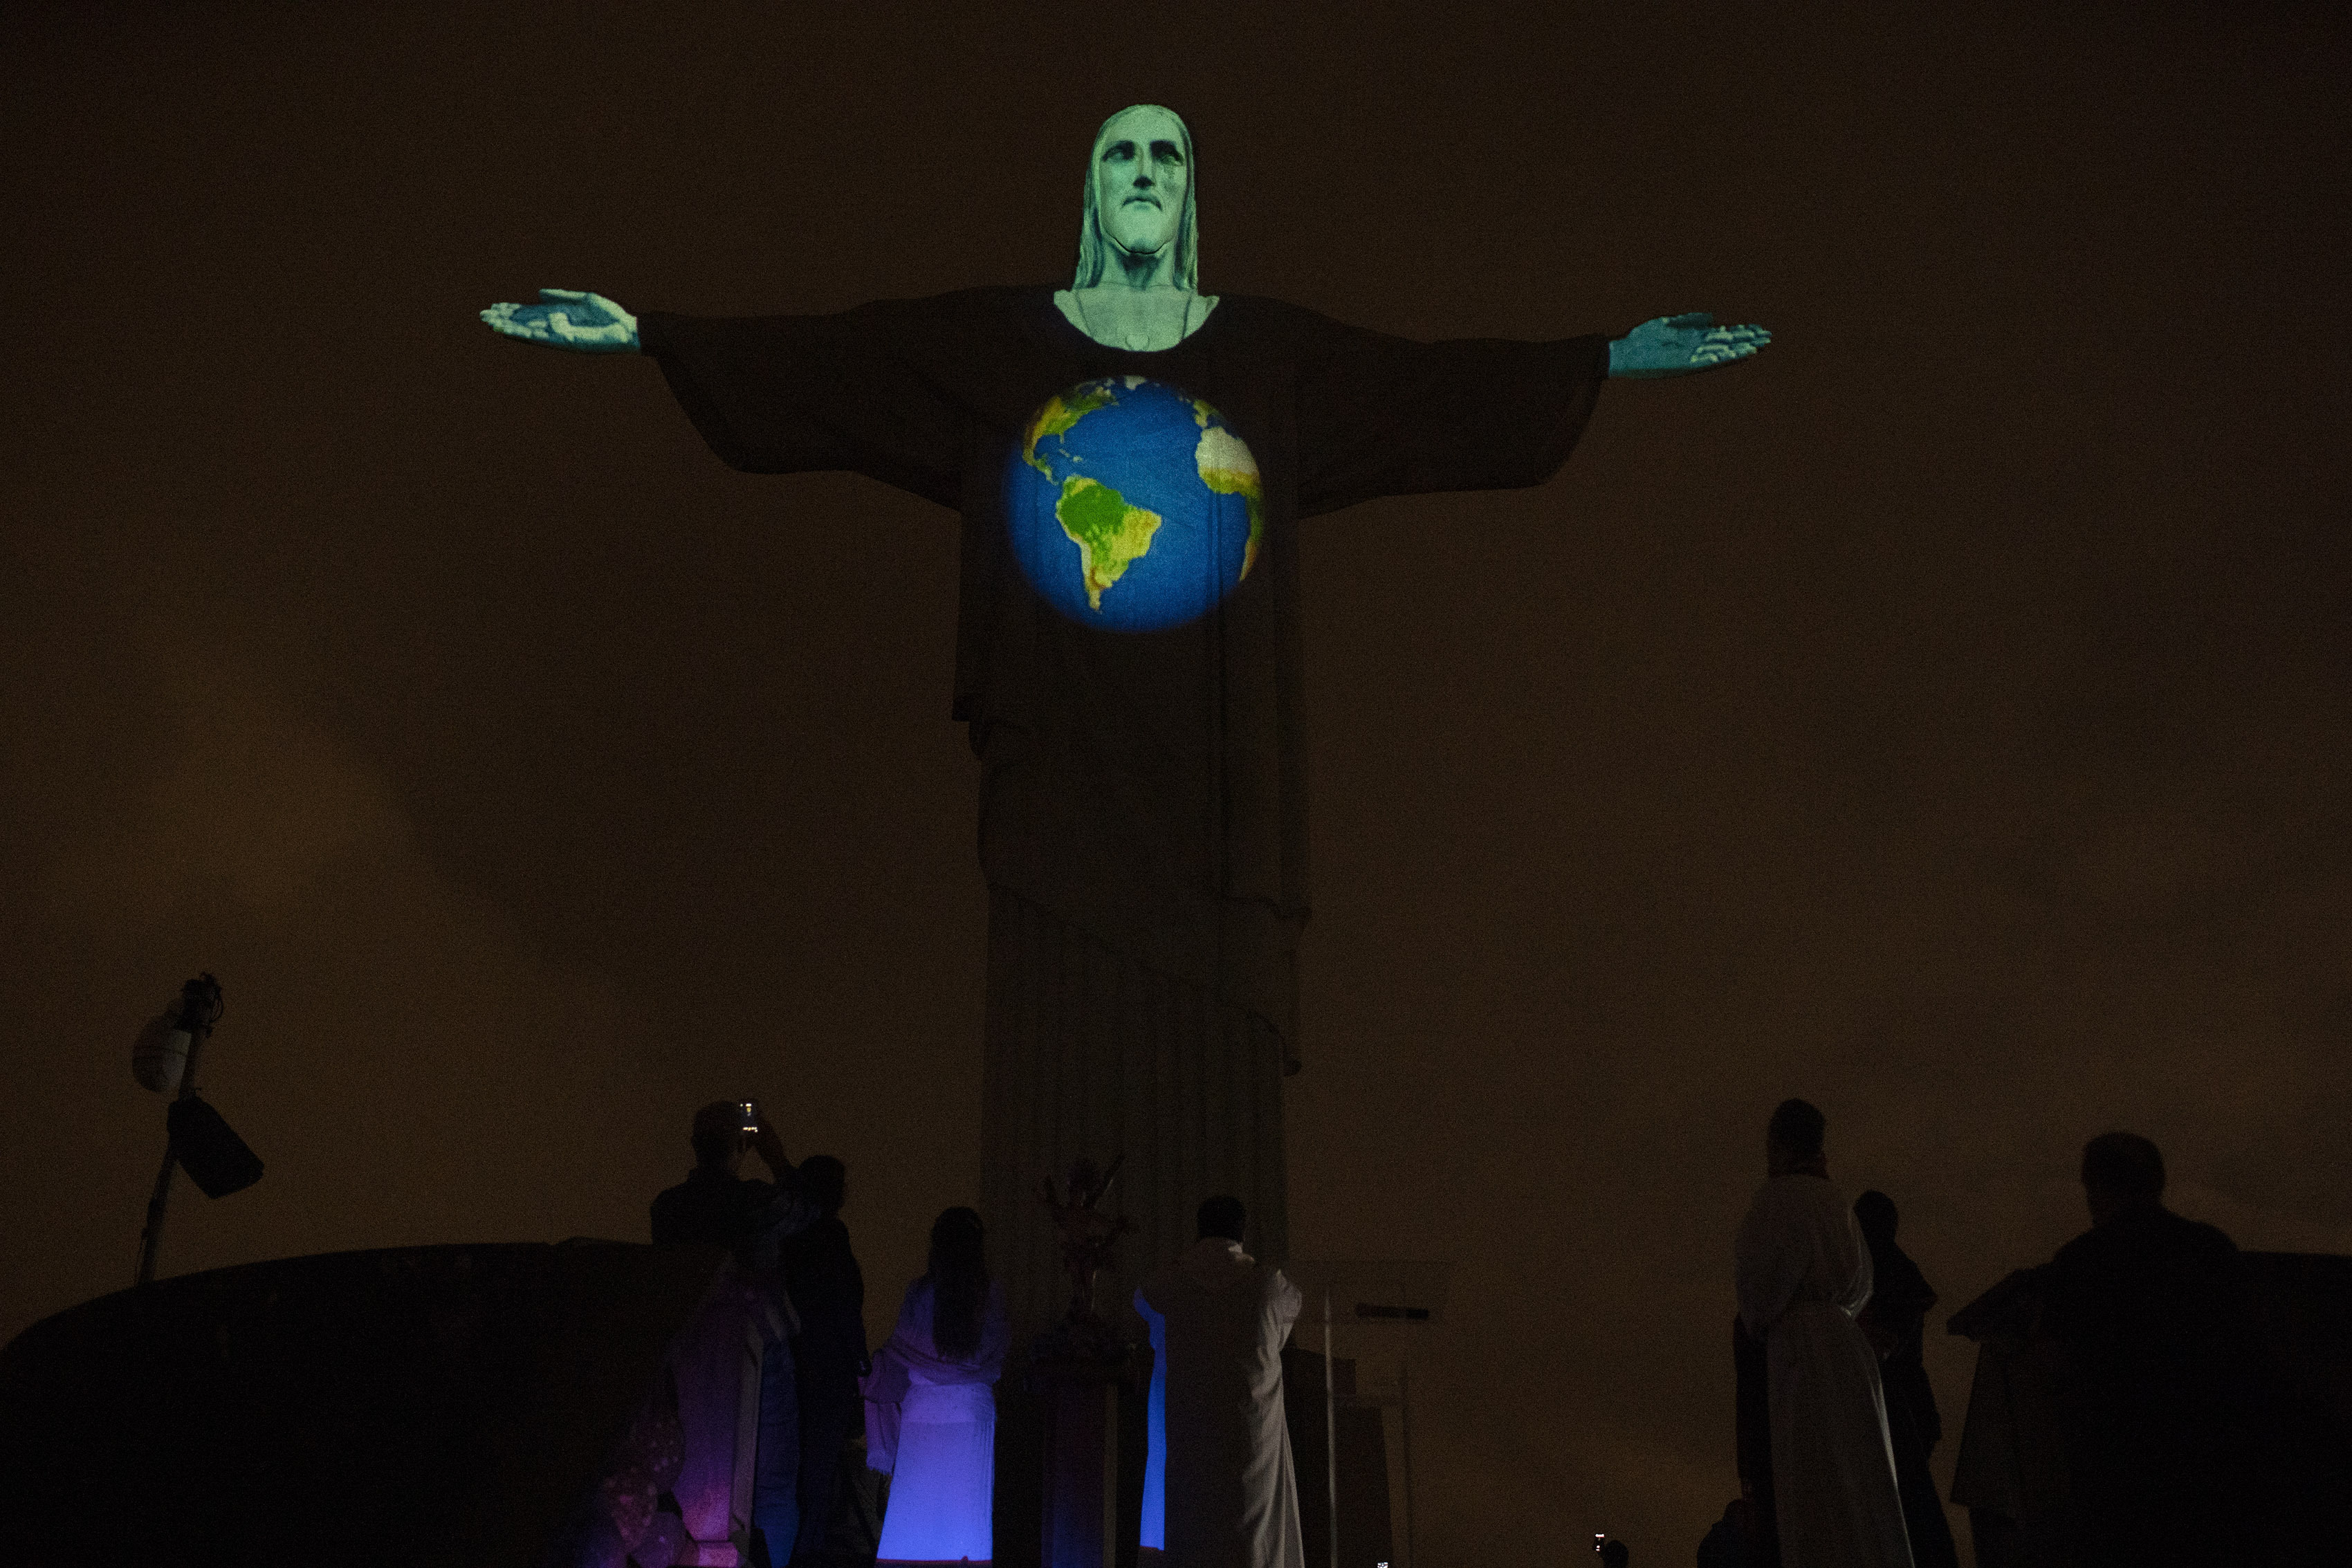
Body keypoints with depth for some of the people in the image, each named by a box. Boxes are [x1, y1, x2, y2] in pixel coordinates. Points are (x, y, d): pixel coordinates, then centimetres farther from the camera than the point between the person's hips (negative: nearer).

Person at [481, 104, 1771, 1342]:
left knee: (1210, 1073, -1)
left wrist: (1613, 356, 4)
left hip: (1210, 780, 1)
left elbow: (1453, 386, 9)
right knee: (1061, 1069, -2)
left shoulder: (1275, 355, 12)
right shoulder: (995, 342, 10)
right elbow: (815, 355, 5)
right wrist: (643, 334, -2)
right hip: (1060, 772, 0)